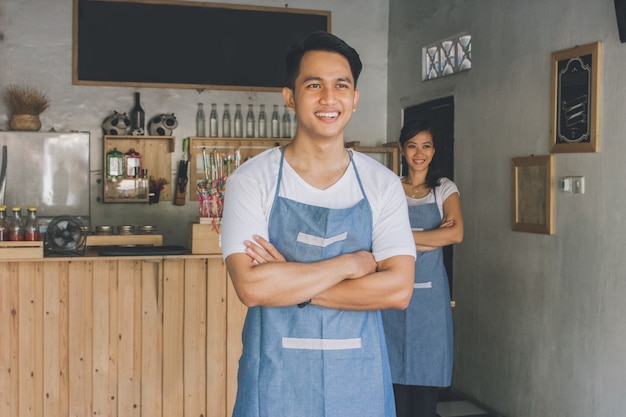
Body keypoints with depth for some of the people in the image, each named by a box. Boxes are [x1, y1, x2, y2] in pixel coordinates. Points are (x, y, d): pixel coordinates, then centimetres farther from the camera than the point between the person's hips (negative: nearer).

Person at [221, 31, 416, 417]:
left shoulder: (382, 184, -1)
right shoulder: (252, 180, -7)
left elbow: (398, 289, -10)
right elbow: (251, 286, -18)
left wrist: (287, 281, -16)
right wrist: (350, 264, -13)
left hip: (359, 378, 2)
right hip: (276, 377, -1)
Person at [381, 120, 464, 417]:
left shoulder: (445, 189, 5)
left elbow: (456, 234, -12)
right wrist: (434, 237, -14)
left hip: (430, 292, 0)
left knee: (428, 375, 3)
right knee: (396, 373, 3)